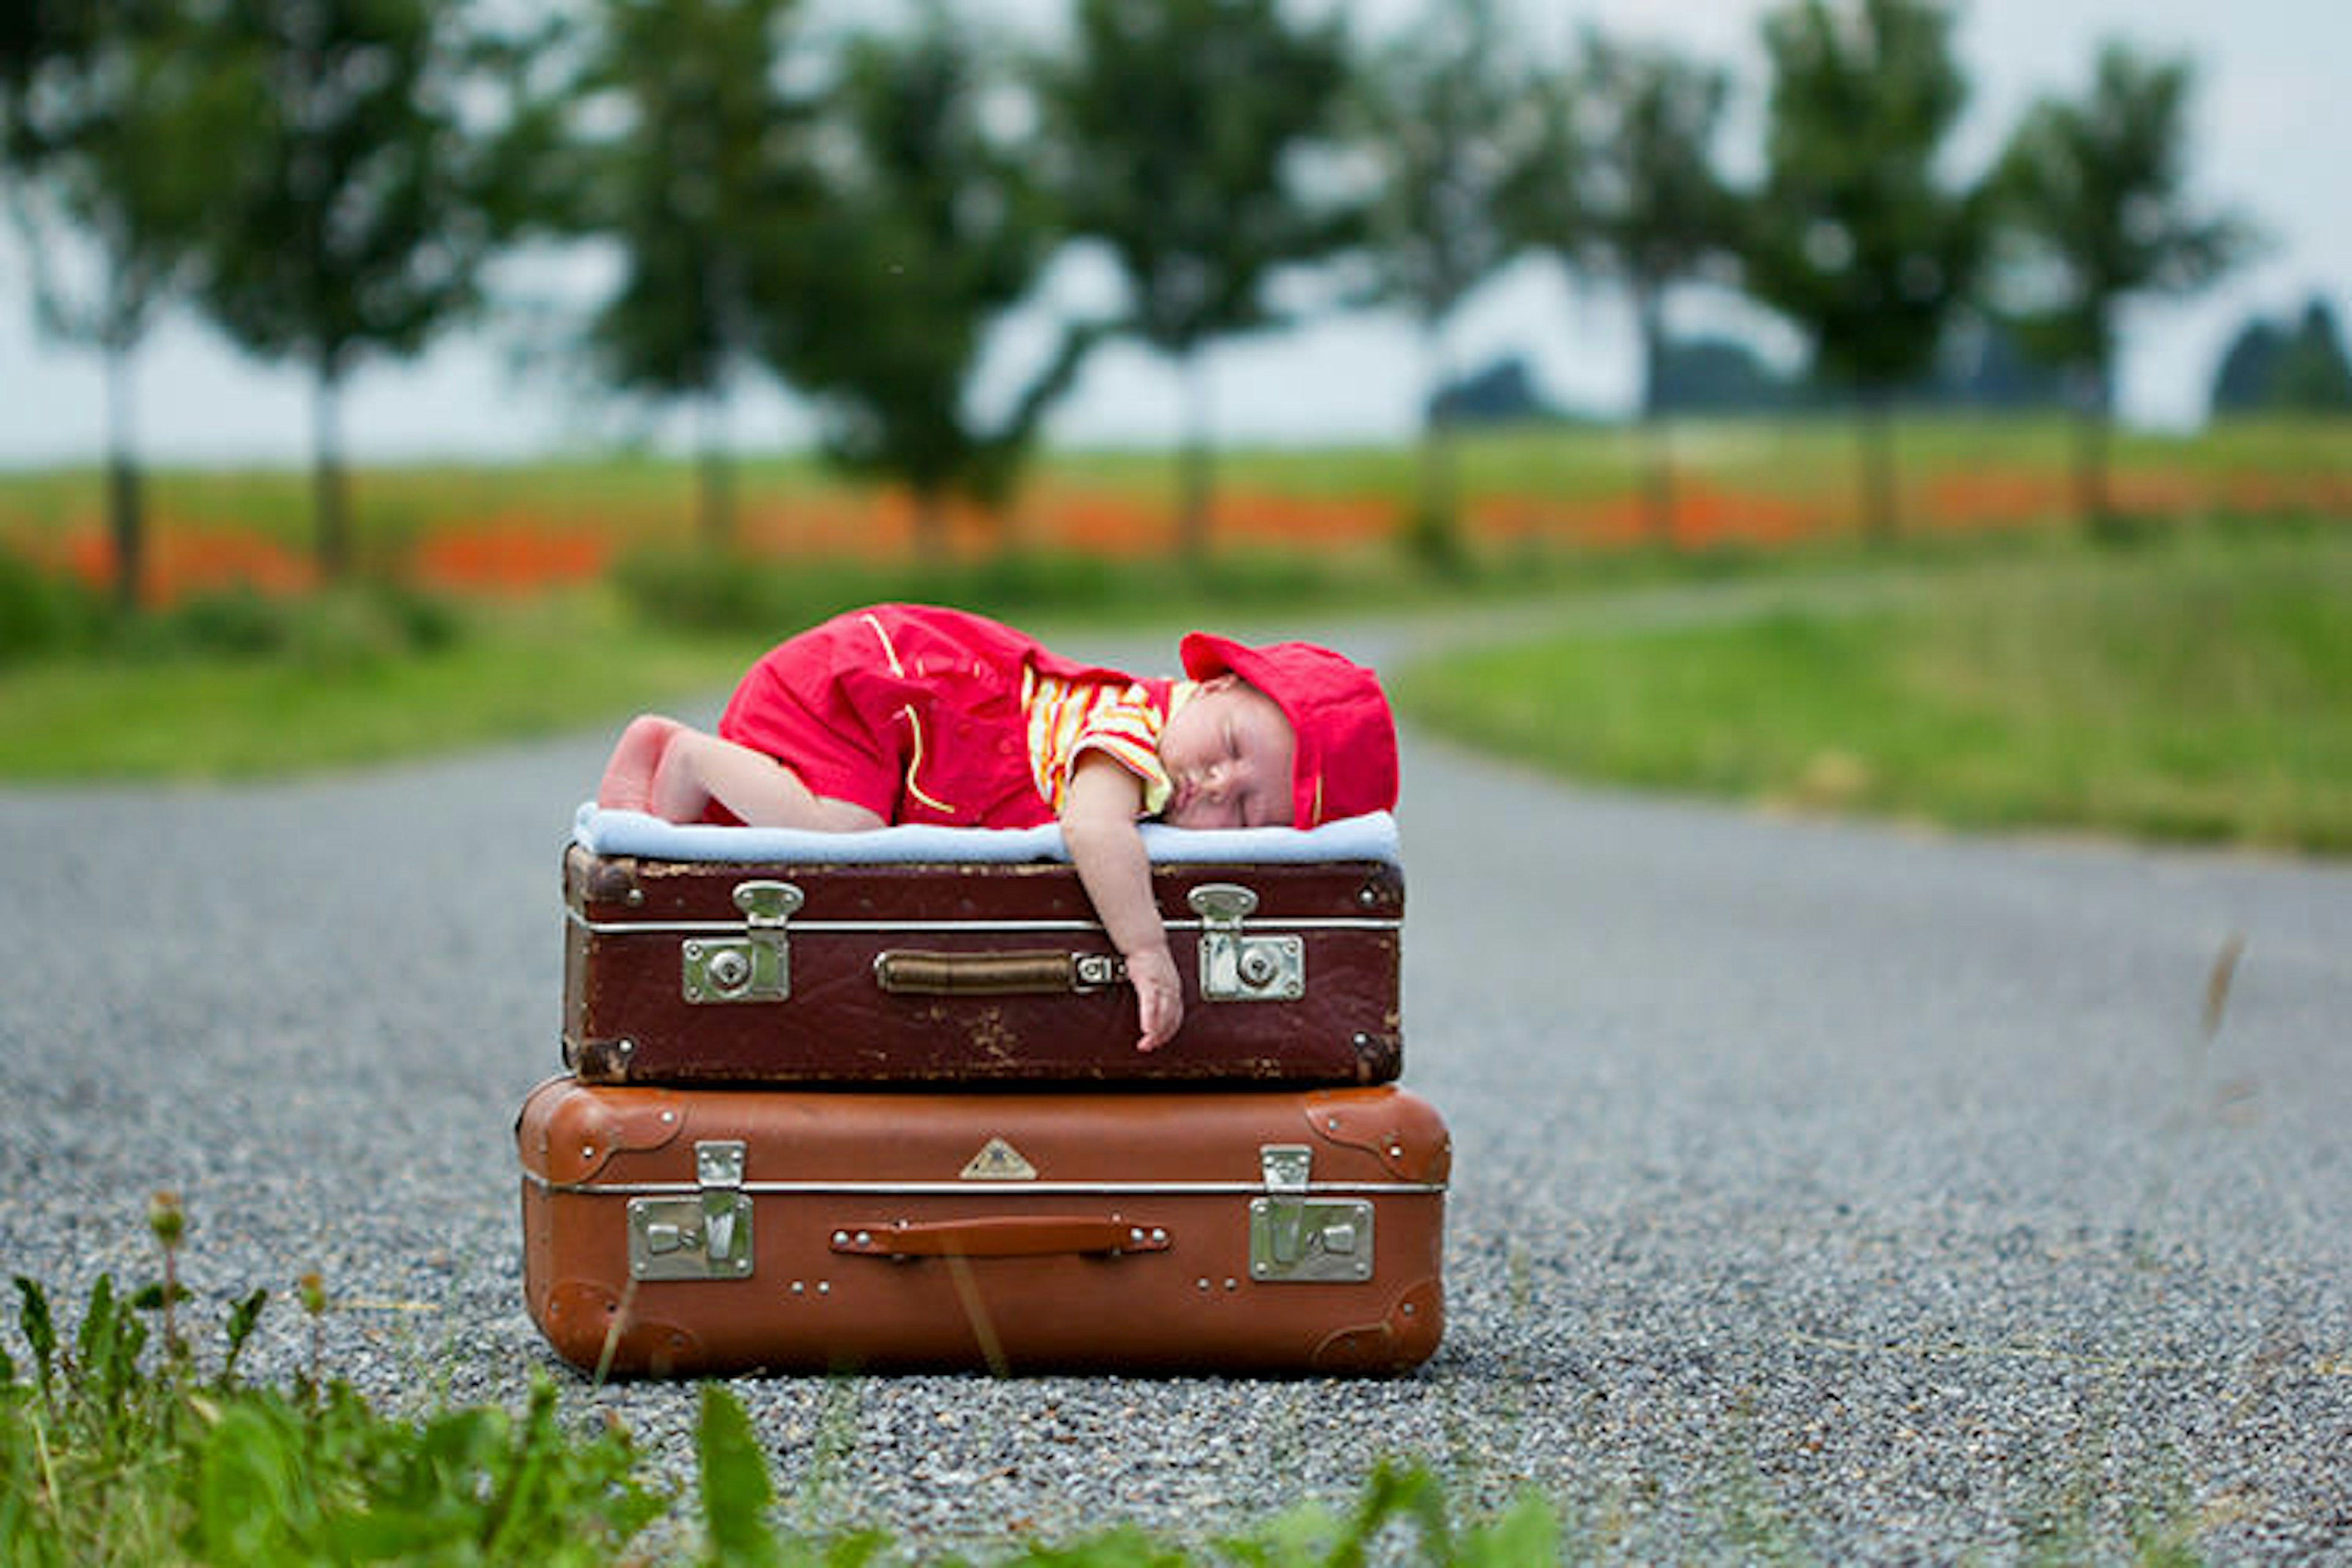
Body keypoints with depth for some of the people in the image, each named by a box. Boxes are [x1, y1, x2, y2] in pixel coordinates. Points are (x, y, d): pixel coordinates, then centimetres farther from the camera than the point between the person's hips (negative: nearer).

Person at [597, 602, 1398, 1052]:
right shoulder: (1137, 728, -28)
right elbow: (1092, 831, -47)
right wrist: (1147, 952, -46)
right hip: (841, 683, -9)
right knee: (838, 830, -29)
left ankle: (669, 747, 20)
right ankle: (695, 759, -6)